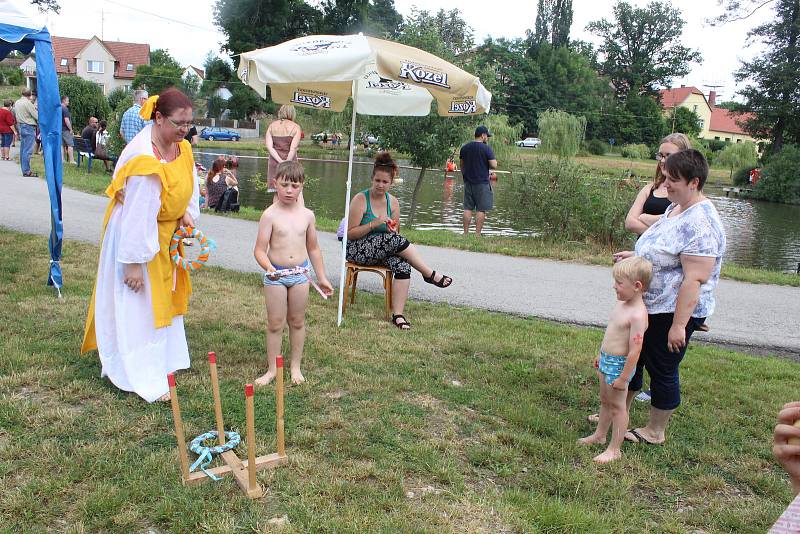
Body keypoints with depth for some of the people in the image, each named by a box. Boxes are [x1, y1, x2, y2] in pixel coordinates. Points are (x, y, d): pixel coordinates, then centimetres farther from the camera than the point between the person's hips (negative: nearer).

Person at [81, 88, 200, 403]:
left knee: (162, 300, 22)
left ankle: (162, 361, 40)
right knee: (137, 307, 0)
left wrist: (187, 214, -6)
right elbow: (137, 213, -31)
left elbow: (190, 182, 12)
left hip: (165, 234, 9)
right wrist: (135, 262, -28)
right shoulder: (144, 158, -31)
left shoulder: (181, 147, -5)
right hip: (135, 236, -9)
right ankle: (145, 380, 9)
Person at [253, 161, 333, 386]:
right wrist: (268, 267, -31)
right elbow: (260, 250, -11)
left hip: (300, 273, 3)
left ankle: (296, 367, 27)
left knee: (297, 322, 13)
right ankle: (272, 369, 18)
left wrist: (322, 277, 13)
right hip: (275, 275, -3)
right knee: (275, 324, 5)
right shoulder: (270, 215, -10)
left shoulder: (307, 215, 2)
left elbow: (313, 249, 11)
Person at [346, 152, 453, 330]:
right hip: (357, 250, -5)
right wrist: (374, 223, -23)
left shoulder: (393, 202, 7)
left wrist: (393, 230, -8)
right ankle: (430, 275, -17)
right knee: (395, 240, -31)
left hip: (382, 251, 5)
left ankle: (398, 315, -26)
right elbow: (350, 234, -12)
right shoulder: (360, 199, -9)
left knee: (403, 265, -28)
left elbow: (396, 232, 16)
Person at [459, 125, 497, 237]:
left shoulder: (464, 148, 8)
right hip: (482, 183, -5)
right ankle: (477, 234, -1)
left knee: (468, 208, 9)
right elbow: (494, 165, -14)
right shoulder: (486, 148, -10)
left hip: (468, 182, 5)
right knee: (481, 210, 0)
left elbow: (461, 164, 16)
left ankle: (465, 233, 10)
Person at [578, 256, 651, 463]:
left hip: (619, 365, -9)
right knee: (605, 401, 24)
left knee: (617, 406, 6)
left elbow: (635, 350, -26)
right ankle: (599, 435, 42)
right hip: (606, 361, 9)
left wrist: (623, 378, -22)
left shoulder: (637, 315, -27)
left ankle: (614, 449, 20)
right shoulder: (621, 303, 2)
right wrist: (601, 355, 24)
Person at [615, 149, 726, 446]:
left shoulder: (700, 224, -24)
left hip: (674, 312, -10)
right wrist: (635, 255, 8)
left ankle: (655, 432, 25)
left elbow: (694, 280, -28)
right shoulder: (675, 209, 7)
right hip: (650, 306, 10)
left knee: (662, 370, 6)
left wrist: (679, 325, -27)